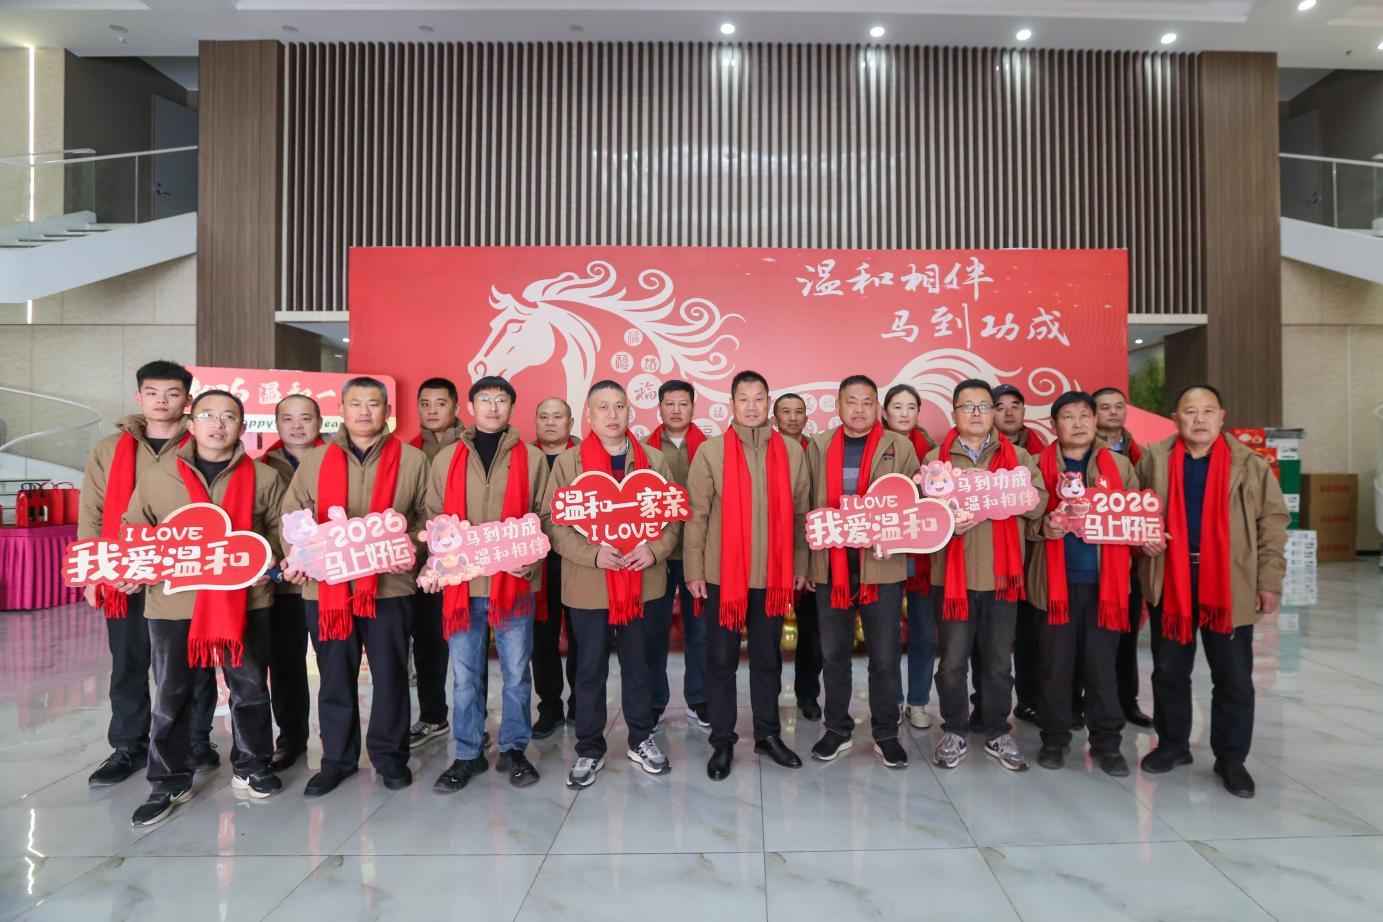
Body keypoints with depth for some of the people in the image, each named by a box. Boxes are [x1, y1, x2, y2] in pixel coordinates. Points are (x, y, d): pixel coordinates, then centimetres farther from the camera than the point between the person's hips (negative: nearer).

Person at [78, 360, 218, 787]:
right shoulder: (108, 450, 7)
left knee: (195, 666, 9)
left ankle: (197, 741, 24)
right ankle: (129, 747, 27)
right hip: (124, 582, 2)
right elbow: (91, 515, 8)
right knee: (128, 668, 11)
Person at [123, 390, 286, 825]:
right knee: (172, 697, 11)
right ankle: (169, 782, 27)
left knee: (251, 689, 11)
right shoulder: (156, 477, 2)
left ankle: (251, 768, 29)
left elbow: (281, 531, 7)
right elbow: (133, 532, 11)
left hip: (246, 601, 0)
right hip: (173, 603, 0)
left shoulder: (264, 478, 2)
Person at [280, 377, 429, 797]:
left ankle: (389, 754, 25)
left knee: (390, 675, 8)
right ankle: (337, 758, 27)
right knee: (335, 678, 12)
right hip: (326, 586, 2)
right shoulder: (314, 460, 8)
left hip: (389, 585, -1)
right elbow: (292, 516, 9)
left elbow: (429, 518, 4)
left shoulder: (412, 460, 2)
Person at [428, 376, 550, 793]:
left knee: (516, 671, 8)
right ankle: (468, 754, 24)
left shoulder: (531, 459, 3)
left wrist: (532, 559, -10)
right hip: (462, 583, 1)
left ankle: (513, 750, 24)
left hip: (514, 582, -1)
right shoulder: (447, 459, 7)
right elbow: (435, 518, 10)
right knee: (465, 674, 10)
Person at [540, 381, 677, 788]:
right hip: (588, 584, -2)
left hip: (641, 581, 2)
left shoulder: (653, 459, 5)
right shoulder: (568, 461, -2)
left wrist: (655, 549, -12)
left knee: (638, 664, 15)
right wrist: (592, 554, -19)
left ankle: (641, 740, 31)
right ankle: (589, 750, 24)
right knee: (590, 669, 9)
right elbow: (552, 521, -6)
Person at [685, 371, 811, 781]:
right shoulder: (710, 451, -4)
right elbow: (696, 514, -4)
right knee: (721, 661, 7)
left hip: (773, 575, 2)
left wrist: (800, 566, 7)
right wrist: (694, 570, -7)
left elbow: (800, 513, 8)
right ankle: (722, 742, 20)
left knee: (768, 658, 14)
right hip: (722, 574, -2)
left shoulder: (792, 451, 3)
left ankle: (768, 735, 29)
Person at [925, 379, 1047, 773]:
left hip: (1002, 574, 1)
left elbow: (1039, 503, -5)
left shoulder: (1016, 456, 8)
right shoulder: (936, 458, 5)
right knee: (953, 660, 7)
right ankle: (954, 732, 22)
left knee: (998, 662, 11)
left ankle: (998, 734, 26)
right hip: (952, 574, -1)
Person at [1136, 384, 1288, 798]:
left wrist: (1270, 581, -4)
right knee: (1169, 671, 12)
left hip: (1230, 585, -1)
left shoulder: (1251, 465, -1)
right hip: (1169, 582, 1)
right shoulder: (1153, 459, 2)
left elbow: (1272, 524, 1)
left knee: (1234, 677, 7)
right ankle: (1172, 744, 29)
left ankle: (1231, 758, 23)